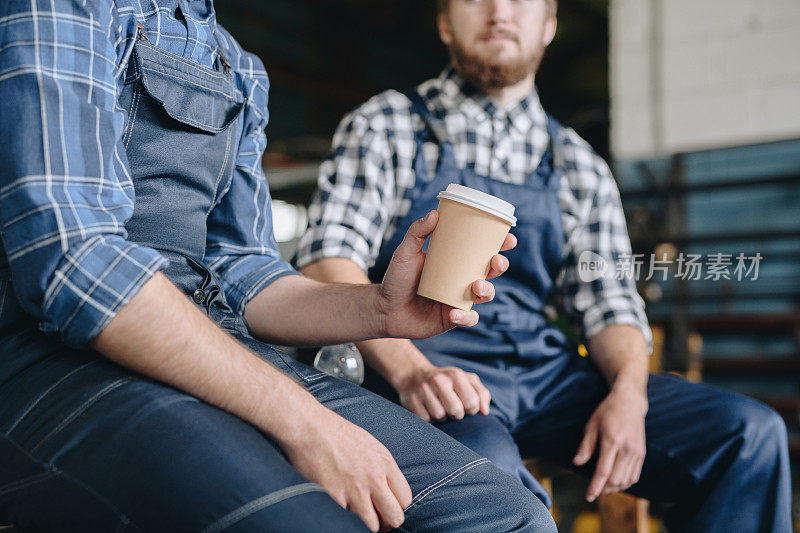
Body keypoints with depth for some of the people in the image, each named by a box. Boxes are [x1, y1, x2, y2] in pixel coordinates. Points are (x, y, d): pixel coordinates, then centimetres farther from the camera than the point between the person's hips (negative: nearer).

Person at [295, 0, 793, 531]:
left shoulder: (577, 165, 17)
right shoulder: (384, 126, 7)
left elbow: (608, 302, 12)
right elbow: (328, 264, -6)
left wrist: (628, 391, -11)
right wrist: (410, 370, -24)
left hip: (546, 370, 4)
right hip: (417, 363, -4)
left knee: (750, 431, -12)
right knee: (482, 464, -38)